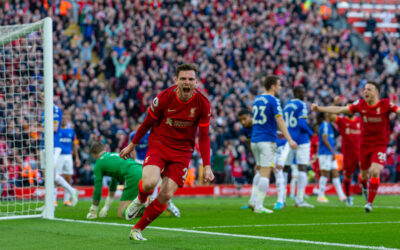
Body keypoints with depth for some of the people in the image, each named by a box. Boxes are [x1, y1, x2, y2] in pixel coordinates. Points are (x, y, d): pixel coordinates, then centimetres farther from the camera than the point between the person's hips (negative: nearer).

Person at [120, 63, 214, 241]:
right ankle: (140, 200, 11)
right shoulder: (164, 98, -14)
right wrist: (132, 145, 12)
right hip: (158, 144, -1)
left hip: (182, 151, 1)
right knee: (149, 183, -27)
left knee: (166, 195, -9)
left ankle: (138, 229, 10)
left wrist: (206, 166, -7)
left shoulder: (202, 104, -11)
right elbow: (148, 122, 3)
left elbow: (203, 137, -2)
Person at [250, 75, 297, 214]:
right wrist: (289, 140, -20)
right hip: (267, 140, -8)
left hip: (255, 139, 8)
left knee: (260, 171, 16)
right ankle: (259, 205, -10)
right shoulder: (273, 101, -9)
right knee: (265, 173, -6)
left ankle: (254, 201, 8)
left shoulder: (257, 99, 15)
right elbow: (279, 120, -17)